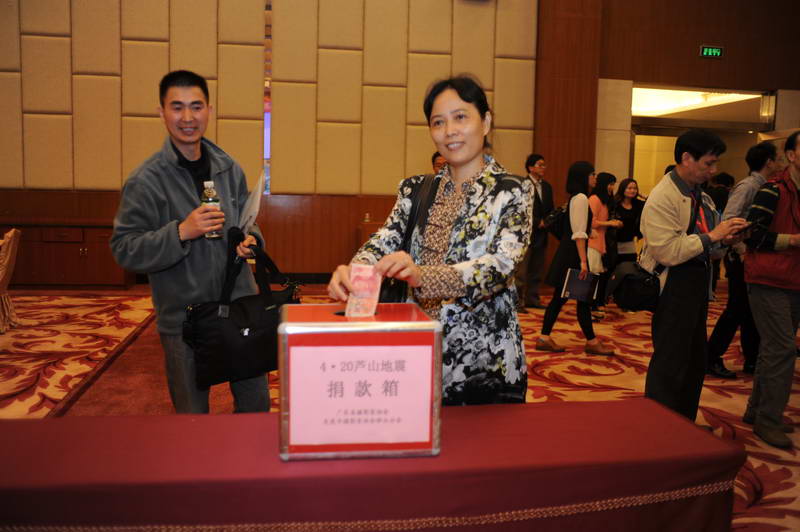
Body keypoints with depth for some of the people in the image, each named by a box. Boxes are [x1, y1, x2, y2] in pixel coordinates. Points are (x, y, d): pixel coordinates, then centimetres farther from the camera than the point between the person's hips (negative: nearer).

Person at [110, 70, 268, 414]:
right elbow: (124, 250, -12)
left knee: (256, 404, 17)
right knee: (193, 416, 12)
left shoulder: (228, 168, 6)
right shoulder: (145, 180, -10)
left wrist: (249, 239, -3)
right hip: (184, 318, -4)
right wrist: (181, 232, -24)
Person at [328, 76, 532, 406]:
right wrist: (354, 271, -27)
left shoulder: (512, 192, -5)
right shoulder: (415, 190, 8)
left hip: (485, 364, -3)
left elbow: (501, 266, -19)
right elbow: (384, 241, -3)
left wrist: (422, 276, -35)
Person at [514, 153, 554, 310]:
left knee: (536, 270, 10)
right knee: (521, 271, -6)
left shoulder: (547, 187, 17)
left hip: (541, 234, 7)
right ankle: (517, 301, -3)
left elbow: (550, 209, 20)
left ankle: (532, 299, 17)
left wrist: (546, 222, 0)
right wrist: (537, 222, -13)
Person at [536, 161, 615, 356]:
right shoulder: (581, 198, -15)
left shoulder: (576, 197, 15)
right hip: (574, 253, -10)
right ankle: (591, 341, 10)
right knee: (583, 298, 0)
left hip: (569, 252, 10)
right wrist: (583, 261, -23)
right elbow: (579, 233, -21)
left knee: (560, 297, 9)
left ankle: (545, 338, 11)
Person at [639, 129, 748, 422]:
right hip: (674, 290, -10)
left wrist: (724, 237, 3)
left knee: (695, 364, 18)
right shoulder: (661, 199, -17)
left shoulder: (701, 196, 11)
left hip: (697, 287, 10)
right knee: (669, 365, -1)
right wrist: (712, 236, -21)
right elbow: (668, 251, -25)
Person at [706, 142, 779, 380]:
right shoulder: (748, 186, -14)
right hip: (741, 258, -9)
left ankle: (752, 360, 25)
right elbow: (728, 220, -23)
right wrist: (741, 250, -21)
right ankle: (712, 359, 6)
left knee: (751, 310, 14)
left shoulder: (762, 187, 12)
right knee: (736, 310, -3)